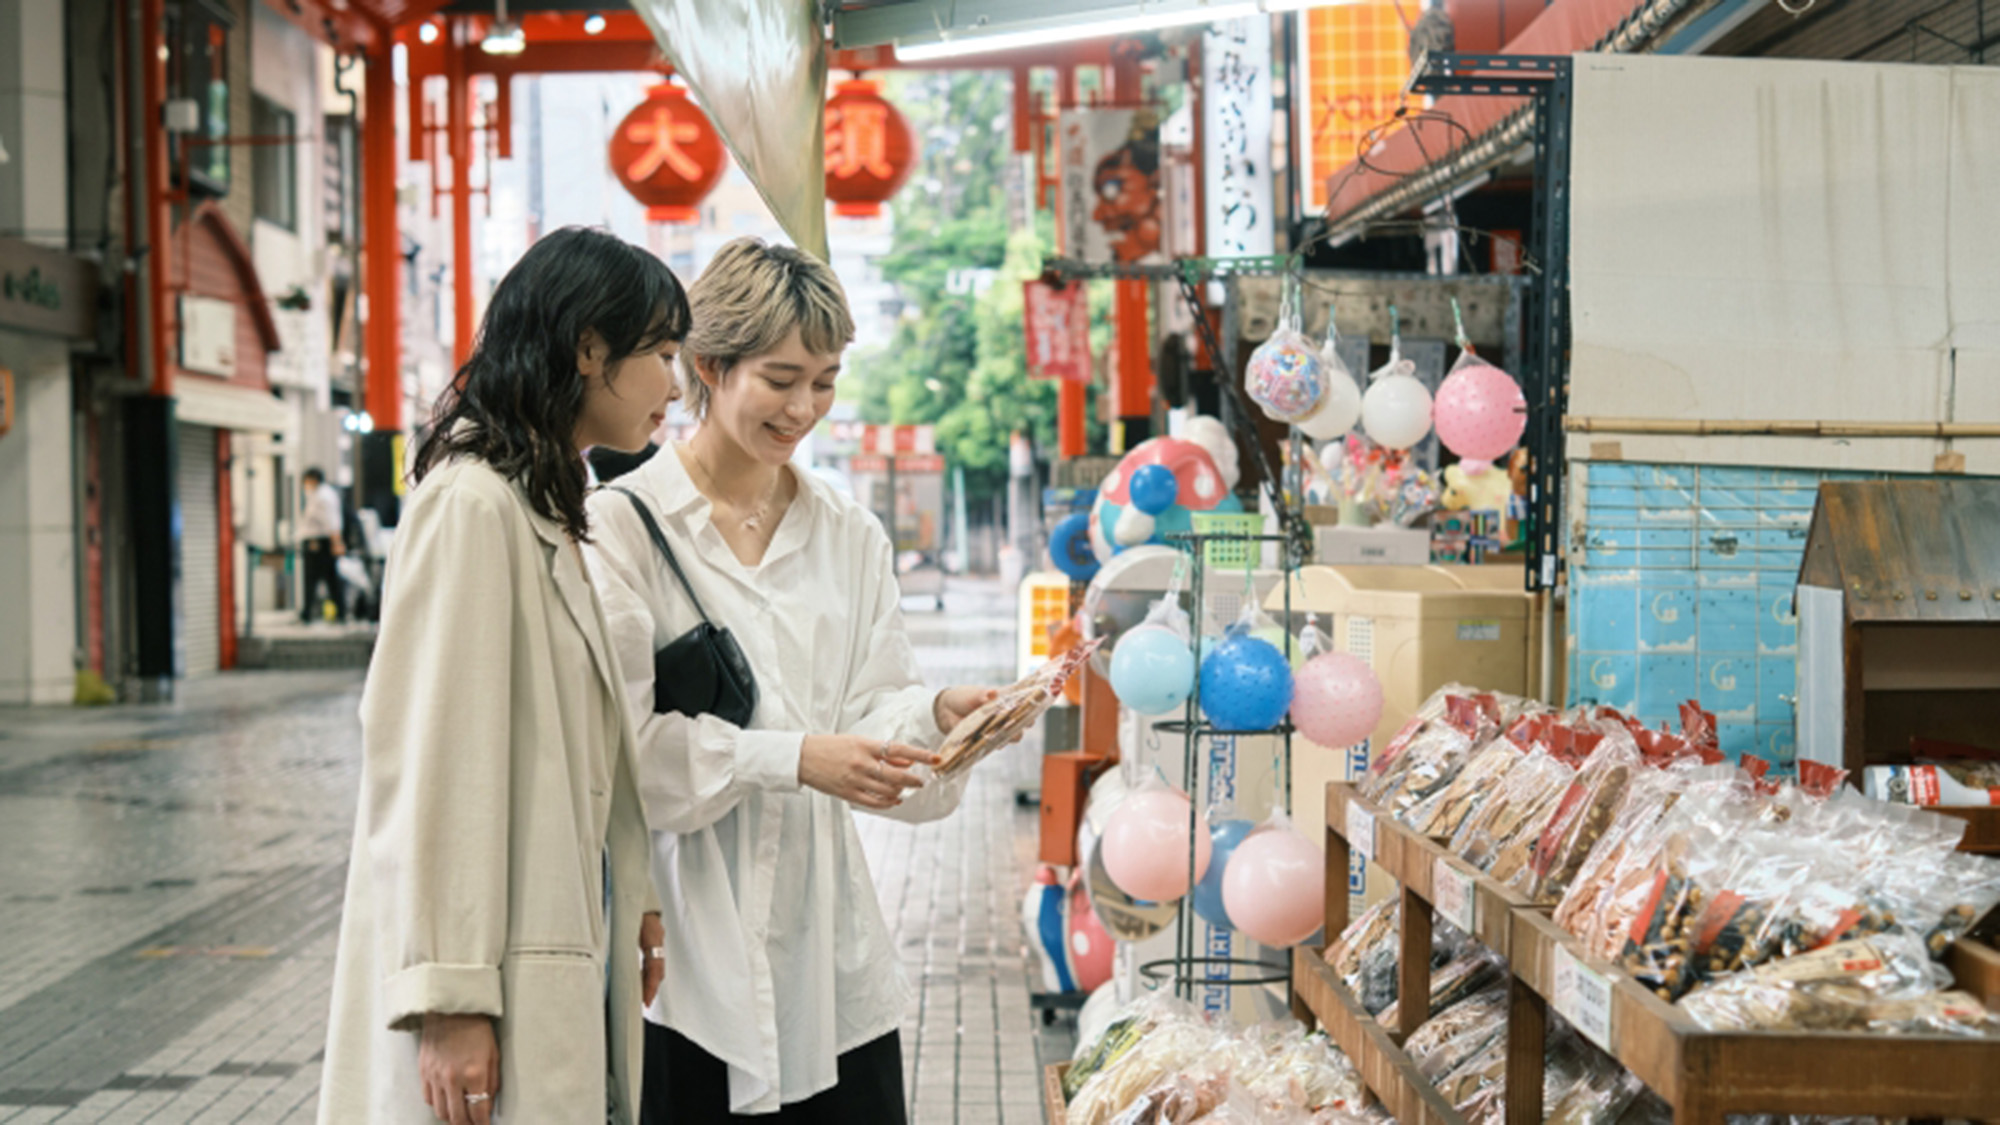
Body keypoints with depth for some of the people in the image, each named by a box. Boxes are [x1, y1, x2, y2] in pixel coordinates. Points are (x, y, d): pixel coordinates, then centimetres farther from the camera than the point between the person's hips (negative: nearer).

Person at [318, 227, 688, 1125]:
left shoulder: (558, 512, 17)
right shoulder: (473, 504, -13)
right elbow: (435, 760, -18)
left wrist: (637, 902, 12)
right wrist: (448, 1000, -19)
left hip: (570, 952, 9)